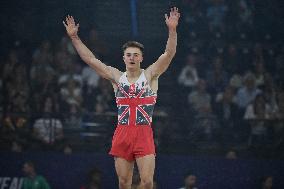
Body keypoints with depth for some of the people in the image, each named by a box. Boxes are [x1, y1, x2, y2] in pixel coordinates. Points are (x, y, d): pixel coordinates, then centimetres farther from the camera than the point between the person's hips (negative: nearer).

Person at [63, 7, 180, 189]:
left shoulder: (150, 75, 4)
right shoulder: (117, 77, 10)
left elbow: (169, 53, -8)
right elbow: (90, 59, 9)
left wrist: (172, 30, -22)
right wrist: (74, 37, 3)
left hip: (144, 134, -2)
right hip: (122, 134, 2)